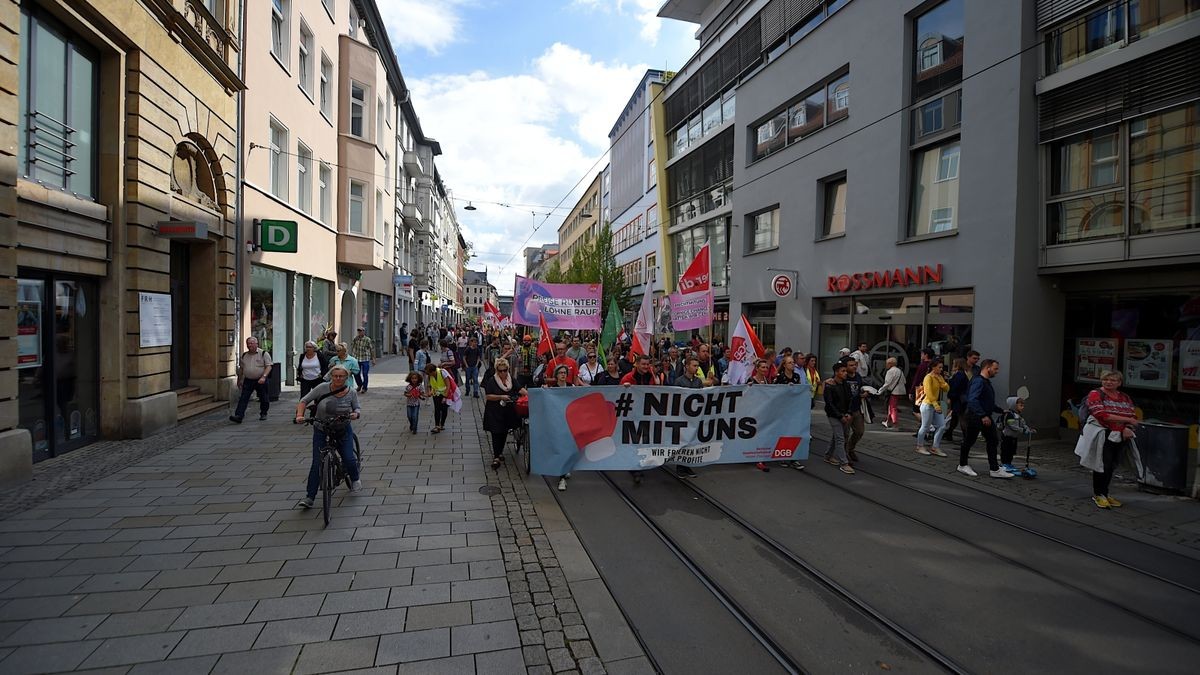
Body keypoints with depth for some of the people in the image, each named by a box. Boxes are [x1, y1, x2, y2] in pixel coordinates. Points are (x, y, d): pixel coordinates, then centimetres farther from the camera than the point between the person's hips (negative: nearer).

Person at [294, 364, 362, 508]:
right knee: (317, 464, -5)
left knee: (349, 459, -7)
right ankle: (309, 497, 5)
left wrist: (356, 414, -22)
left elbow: (358, 409, 1)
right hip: (321, 431, 0)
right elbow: (304, 401, -5)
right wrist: (299, 415, -20)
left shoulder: (351, 393, -6)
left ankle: (355, 480, 25)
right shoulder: (322, 388, -11)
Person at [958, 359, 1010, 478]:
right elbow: (972, 400, -29)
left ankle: (995, 469, 17)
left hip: (986, 417, 10)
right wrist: (983, 416, -33)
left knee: (993, 441, 9)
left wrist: (1001, 410, 21)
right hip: (975, 417, -10)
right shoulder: (978, 381, -17)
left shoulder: (987, 382, 16)